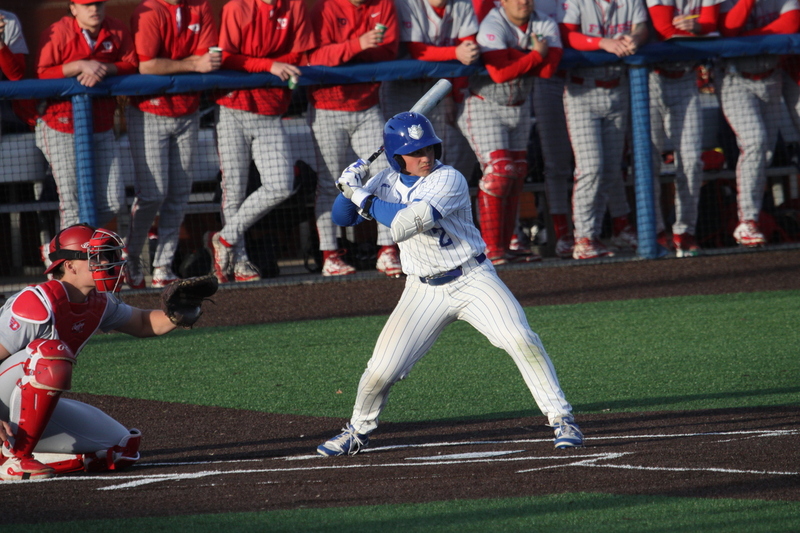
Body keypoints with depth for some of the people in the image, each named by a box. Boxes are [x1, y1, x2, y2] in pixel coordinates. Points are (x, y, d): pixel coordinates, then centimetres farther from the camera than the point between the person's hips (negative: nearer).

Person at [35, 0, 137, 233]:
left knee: (113, 202, 4)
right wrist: (81, 66, -22)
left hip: (102, 125, 4)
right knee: (72, 203, -6)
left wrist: (103, 68, -17)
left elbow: (130, 65, 2)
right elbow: (43, 73, -12)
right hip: (62, 128, -4)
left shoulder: (118, 32, 2)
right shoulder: (57, 33, -10)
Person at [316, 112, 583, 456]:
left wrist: (362, 196, -23)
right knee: (382, 368, -4)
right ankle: (358, 431, 22)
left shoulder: (448, 180, -18)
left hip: (473, 280, -4)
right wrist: (351, 186, -10)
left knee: (521, 340, -21)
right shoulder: (387, 182, 1)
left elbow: (408, 222, -30)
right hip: (424, 291, 4)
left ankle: (561, 418, -10)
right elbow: (342, 217, 10)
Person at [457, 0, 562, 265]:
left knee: (516, 174, 7)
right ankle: (491, 248, -11)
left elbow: (548, 69, -21)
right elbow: (500, 73, -33)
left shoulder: (545, 25, -5)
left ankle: (506, 245, 13)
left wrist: (514, 55, -26)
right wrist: (535, 55, -23)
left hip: (519, 106, 7)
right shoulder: (492, 26, -22)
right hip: (484, 105, -7)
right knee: (498, 171, -15)